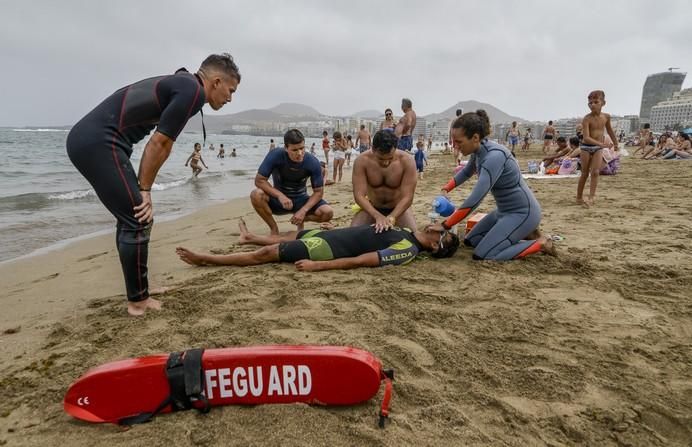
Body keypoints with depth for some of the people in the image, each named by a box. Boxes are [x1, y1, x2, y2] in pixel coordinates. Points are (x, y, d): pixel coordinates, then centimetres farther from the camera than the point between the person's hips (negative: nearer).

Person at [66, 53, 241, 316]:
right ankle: (138, 301, 8)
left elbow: (157, 143, 20)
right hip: (99, 143, -10)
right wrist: (145, 190, -1)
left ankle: (139, 292, 27)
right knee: (138, 221, -3)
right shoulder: (193, 90, -7)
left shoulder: (179, 84, 22)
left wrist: (140, 190, 18)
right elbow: (160, 143, -9)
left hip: (84, 139, 10)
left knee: (131, 217, 17)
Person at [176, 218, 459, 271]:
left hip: (328, 248, -8)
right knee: (293, 235, 27)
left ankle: (206, 259, 10)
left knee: (267, 254, -4)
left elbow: (358, 261, -28)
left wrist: (317, 266, -30)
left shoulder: (407, 250, -22)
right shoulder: (405, 233, 6)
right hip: (333, 234, 8)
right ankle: (251, 237, 54)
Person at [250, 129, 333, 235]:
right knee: (256, 195, -33)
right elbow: (259, 180, -20)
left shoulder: (312, 162, -19)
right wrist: (280, 196, -34)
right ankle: (274, 228, -7)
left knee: (327, 213, -24)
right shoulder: (275, 155, -22)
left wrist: (303, 211, -27)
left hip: (300, 199, 1)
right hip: (279, 198, -1)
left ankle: (301, 221, 9)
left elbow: (318, 192, -12)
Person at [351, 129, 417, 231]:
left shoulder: (407, 161, -26)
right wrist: (378, 216, -44)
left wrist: (391, 218, -44)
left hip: (398, 208, 0)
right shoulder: (362, 161, -25)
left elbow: (407, 197, -28)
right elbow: (359, 195, -29)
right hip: (371, 208, 1)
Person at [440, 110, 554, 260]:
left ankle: (541, 243, -2)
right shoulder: (479, 151, -2)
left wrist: (445, 225, -25)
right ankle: (522, 233, 18)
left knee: (482, 255, -15)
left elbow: (474, 201, -32)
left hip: (522, 213, -9)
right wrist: (446, 189, 8)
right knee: (470, 241, 12)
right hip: (504, 211, 9)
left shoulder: (494, 156, -29)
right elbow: (466, 172, 23)